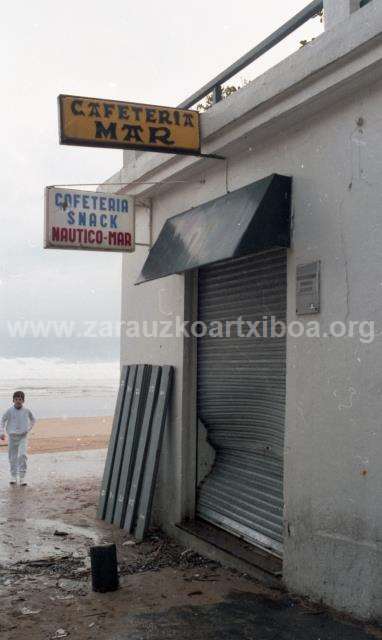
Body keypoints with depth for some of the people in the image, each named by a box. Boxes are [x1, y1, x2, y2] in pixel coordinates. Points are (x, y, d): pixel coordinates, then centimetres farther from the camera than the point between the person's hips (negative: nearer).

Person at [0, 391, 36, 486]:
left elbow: (33, 420, 15)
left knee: (23, 455, -16)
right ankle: (13, 476, 20)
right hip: (12, 436, 1)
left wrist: (28, 429, 3)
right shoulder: (9, 411, -4)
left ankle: (22, 477, -10)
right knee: (12, 457, 7)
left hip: (23, 436, -1)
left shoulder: (27, 411, -2)